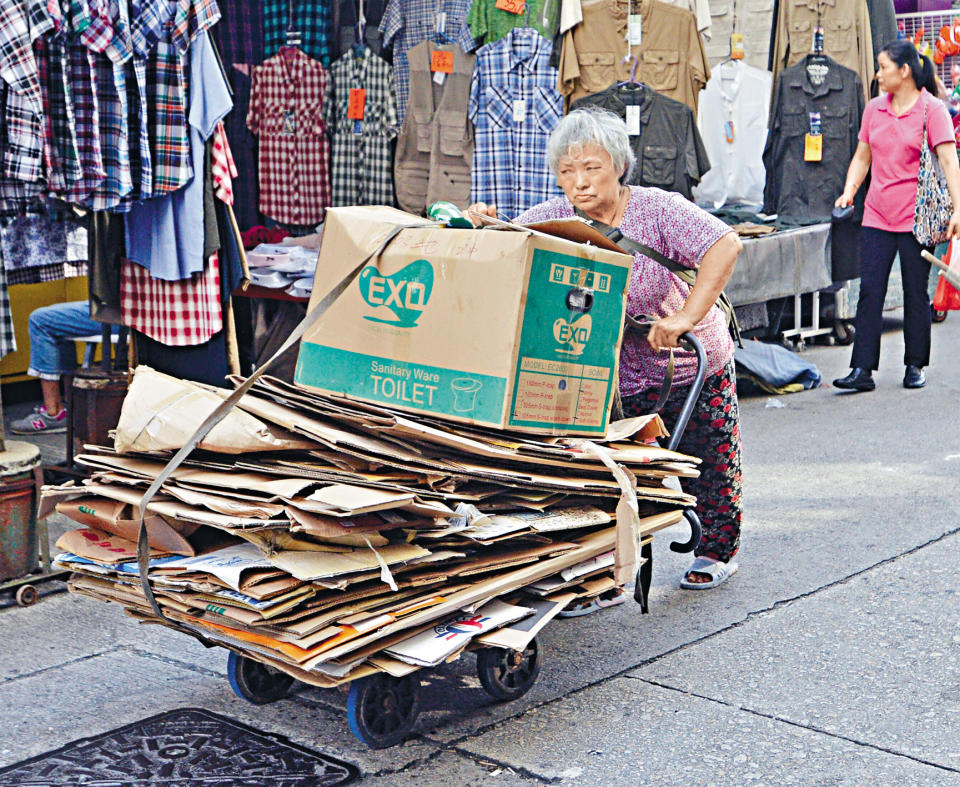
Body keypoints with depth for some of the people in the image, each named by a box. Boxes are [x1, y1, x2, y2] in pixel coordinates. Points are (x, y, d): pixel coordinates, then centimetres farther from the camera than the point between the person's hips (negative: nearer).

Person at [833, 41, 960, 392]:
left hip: (916, 217, -4)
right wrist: (849, 191, 3)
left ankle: (915, 366, 18)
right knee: (869, 291, -2)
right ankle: (862, 370, -2)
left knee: (915, 294, 6)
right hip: (876, 216, 4)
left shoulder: (931, 109, -5)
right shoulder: (874, 109, 10)